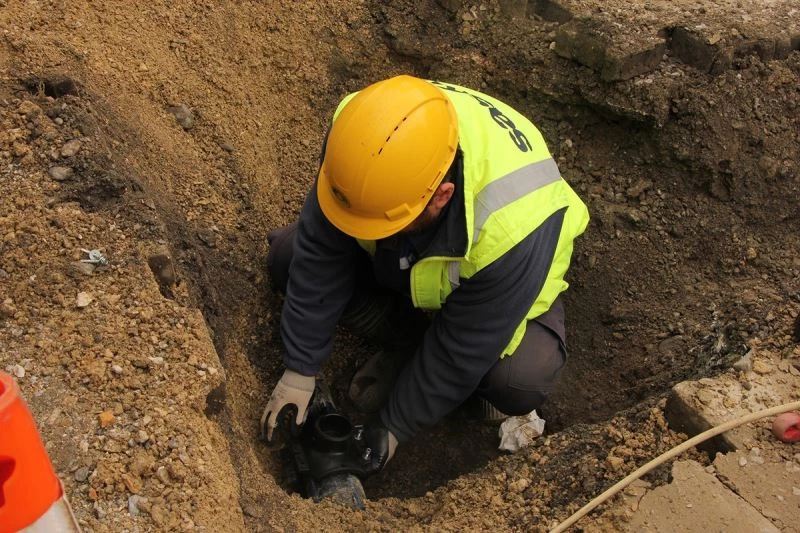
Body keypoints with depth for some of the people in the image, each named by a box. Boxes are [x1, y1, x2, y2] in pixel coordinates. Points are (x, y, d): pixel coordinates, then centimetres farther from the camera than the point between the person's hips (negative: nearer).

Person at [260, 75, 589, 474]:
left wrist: (392, 425, -18)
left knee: (520, 381, -33)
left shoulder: (510, 229, -43)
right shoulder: (360, 136, -32)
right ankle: (409, 345, -1)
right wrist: (300, 369, -19)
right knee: (289, 258, -12)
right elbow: (321, 257, -22)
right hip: (407, 261, 5)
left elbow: (460, 349, -29)